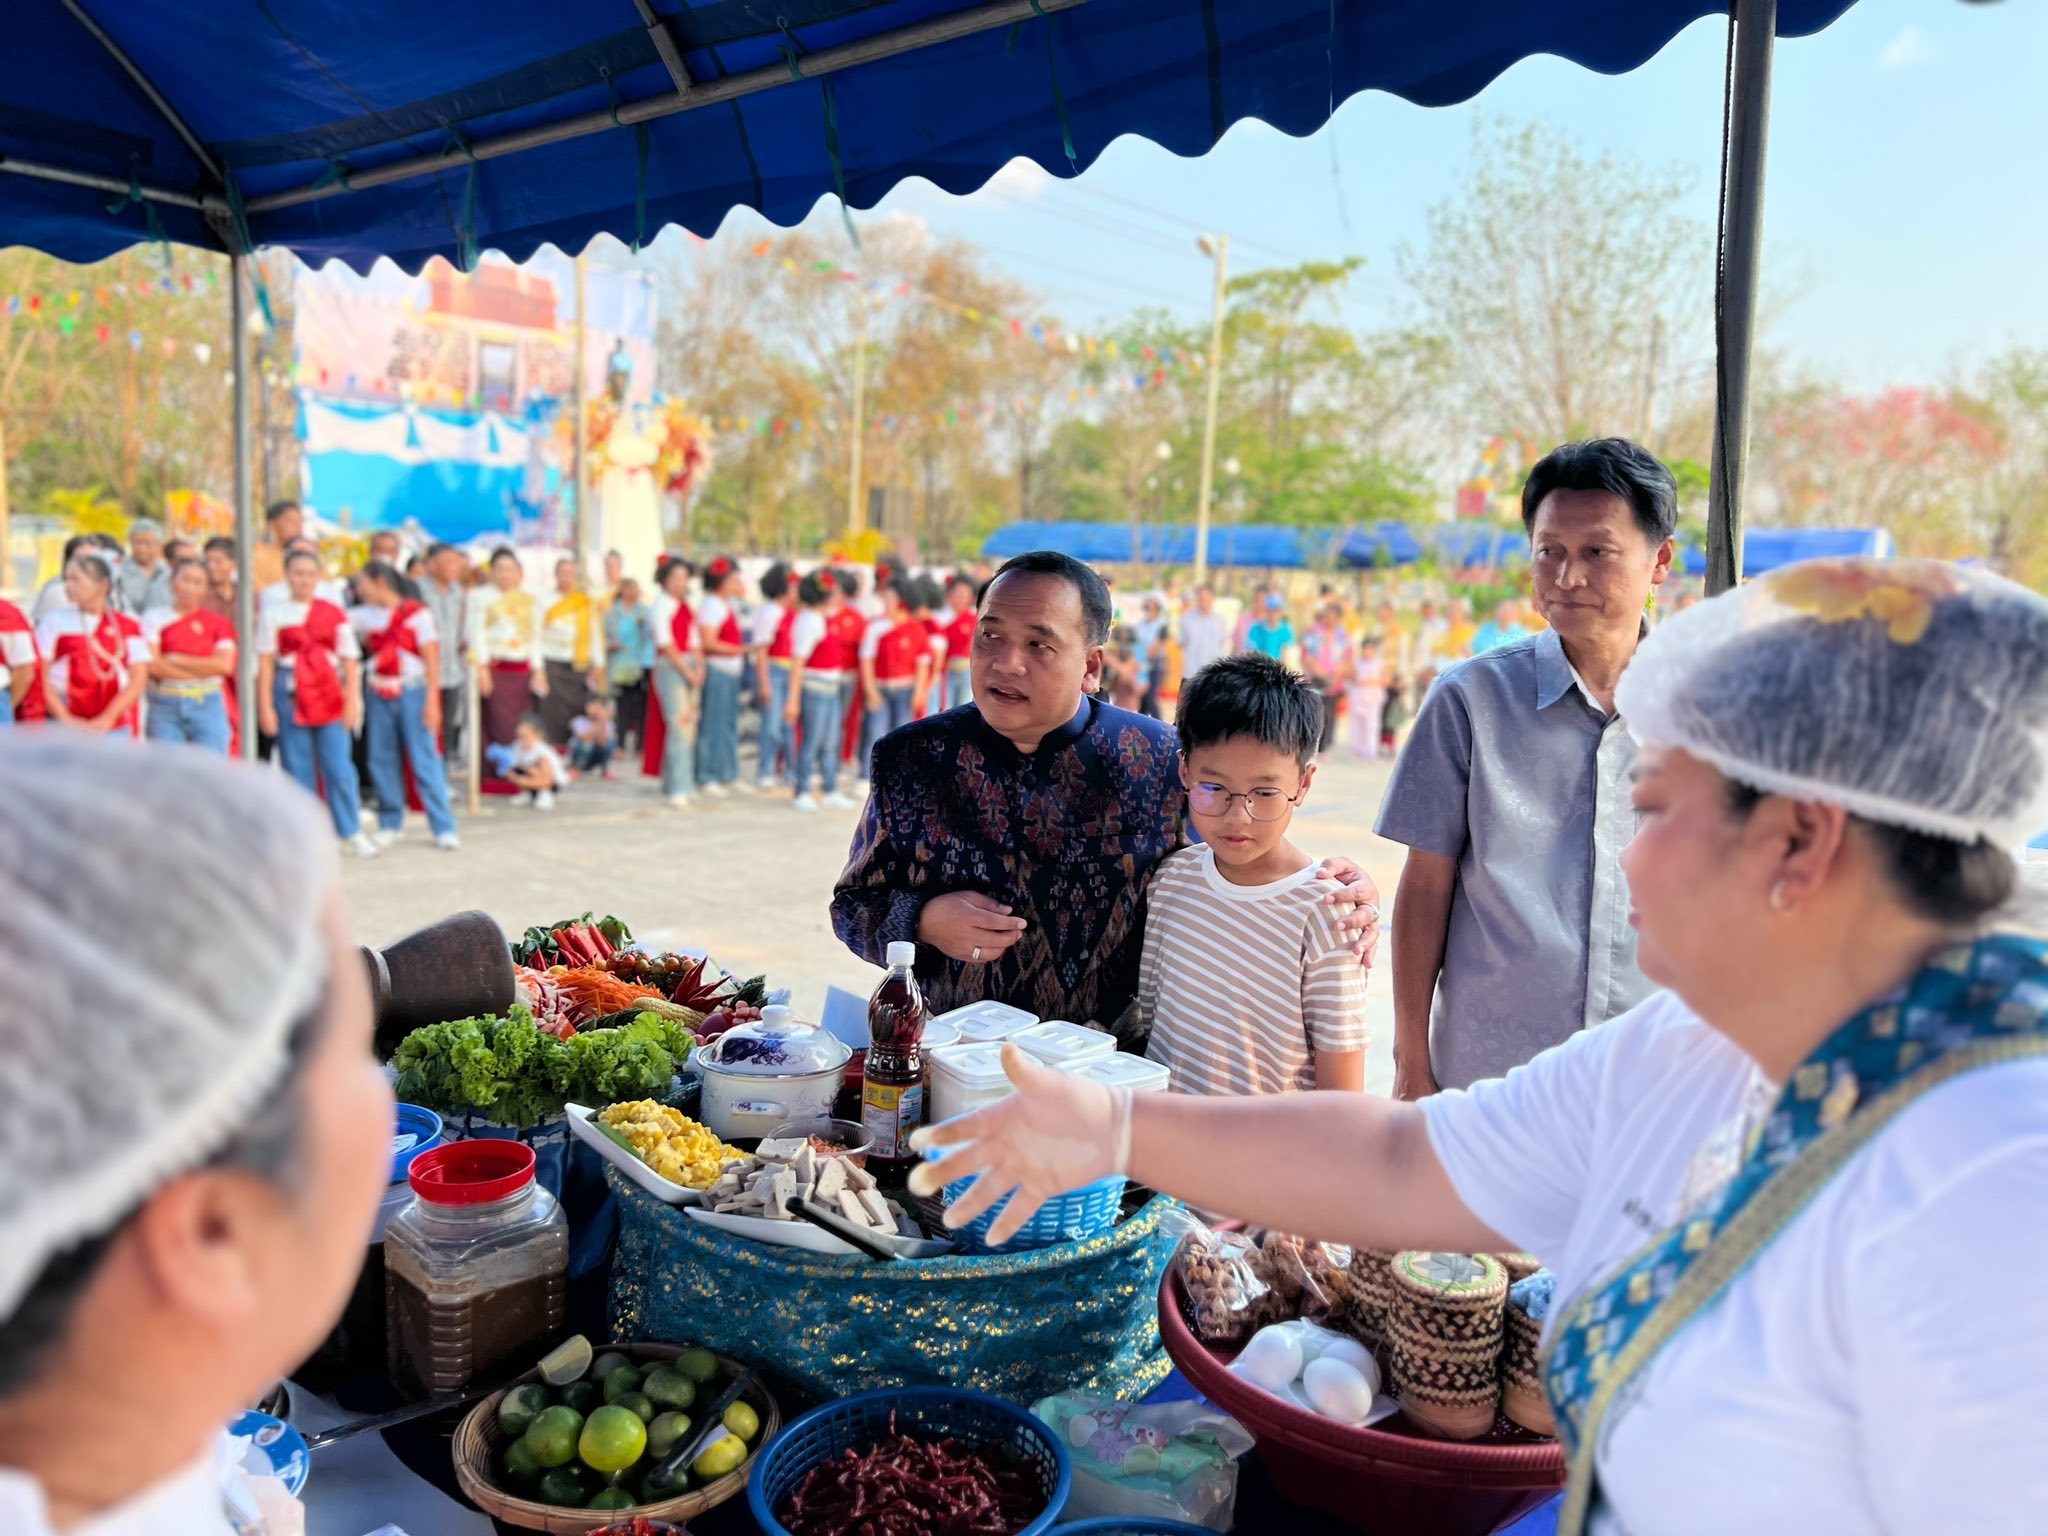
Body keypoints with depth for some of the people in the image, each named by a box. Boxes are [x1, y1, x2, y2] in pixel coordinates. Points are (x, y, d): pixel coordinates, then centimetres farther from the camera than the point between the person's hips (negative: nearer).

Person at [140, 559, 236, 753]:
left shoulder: (217, 622, 6)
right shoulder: (155, 618, 5)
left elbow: (225, 664, -6)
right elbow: (152, 665, -5)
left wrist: (176, 660, -5)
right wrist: (203, 671, -6)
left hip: (207, 705, 0)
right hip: (164, 706, 0)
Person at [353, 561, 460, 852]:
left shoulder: (417, 614, -5)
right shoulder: (366, 616, 9)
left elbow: (431, 660, -7)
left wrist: (431, 701, -11)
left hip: (412, 692, -5)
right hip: (379, 695, 5)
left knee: (424, 760, -5)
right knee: (382, 761, 7)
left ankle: (443, 828, 0)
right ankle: (391, 824, 20)